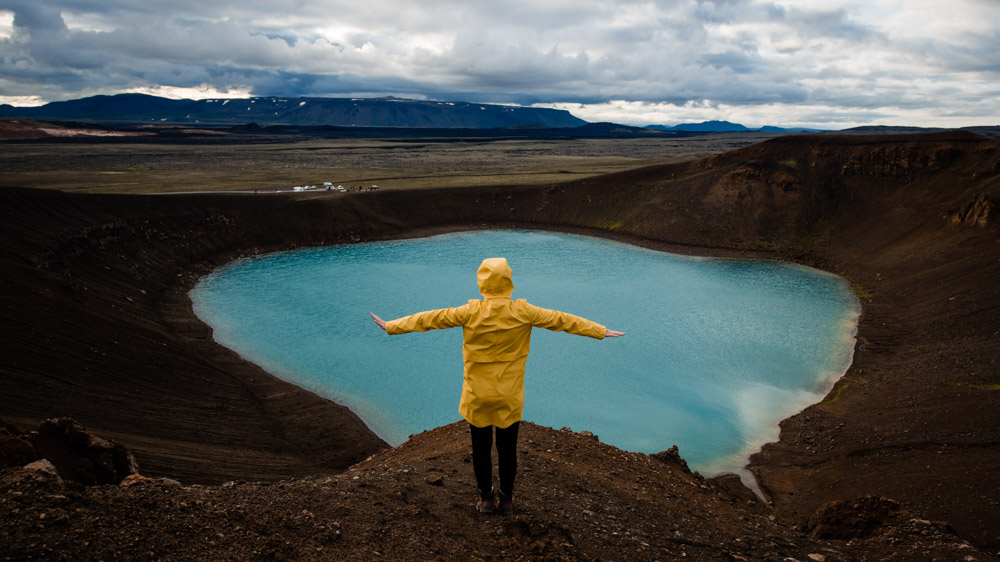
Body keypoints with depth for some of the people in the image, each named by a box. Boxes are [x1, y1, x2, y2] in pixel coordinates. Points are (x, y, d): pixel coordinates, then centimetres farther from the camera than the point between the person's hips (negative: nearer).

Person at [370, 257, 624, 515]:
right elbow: (561, 320, -2)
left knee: (481, 448, 15)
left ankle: (486, 498, 27)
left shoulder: (470, 312, -14)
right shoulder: (523, 312, -11)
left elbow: (431, 319, -6)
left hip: (477, 395, 0)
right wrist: (601, 331, 9)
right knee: (508, 448, 14)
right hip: (510, 396, 1)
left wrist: (391, 326, 6)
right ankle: (506, 500, 26)